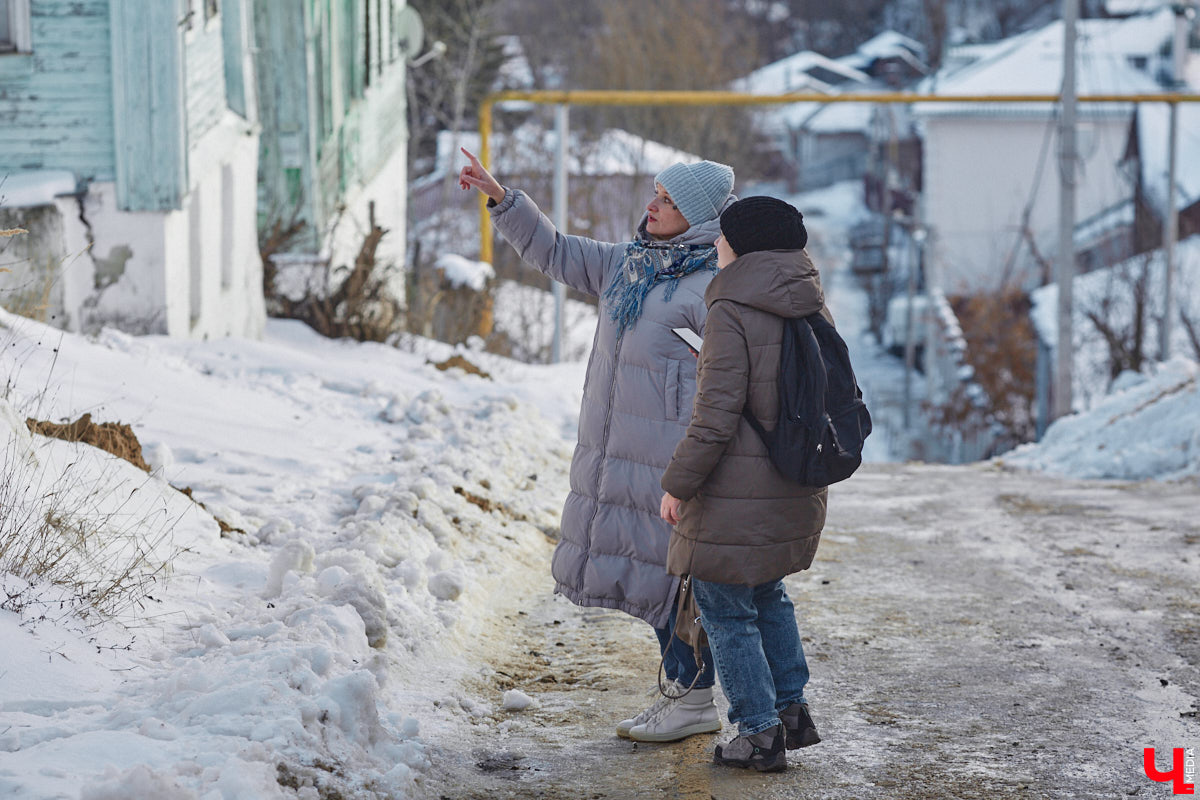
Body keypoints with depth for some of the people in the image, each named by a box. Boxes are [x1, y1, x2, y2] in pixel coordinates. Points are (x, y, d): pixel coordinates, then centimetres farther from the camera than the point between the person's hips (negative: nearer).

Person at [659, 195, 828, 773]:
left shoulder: (731, 313, -17)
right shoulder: (812, 308, 6)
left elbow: (717, 414, -20)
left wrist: (678, 483, -11)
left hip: (736, 493, -8)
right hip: (798, 489, 8)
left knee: (726, 608, 5)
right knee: (767, 595, 25)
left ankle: (759, 733, 8)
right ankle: (791, 708, 26)